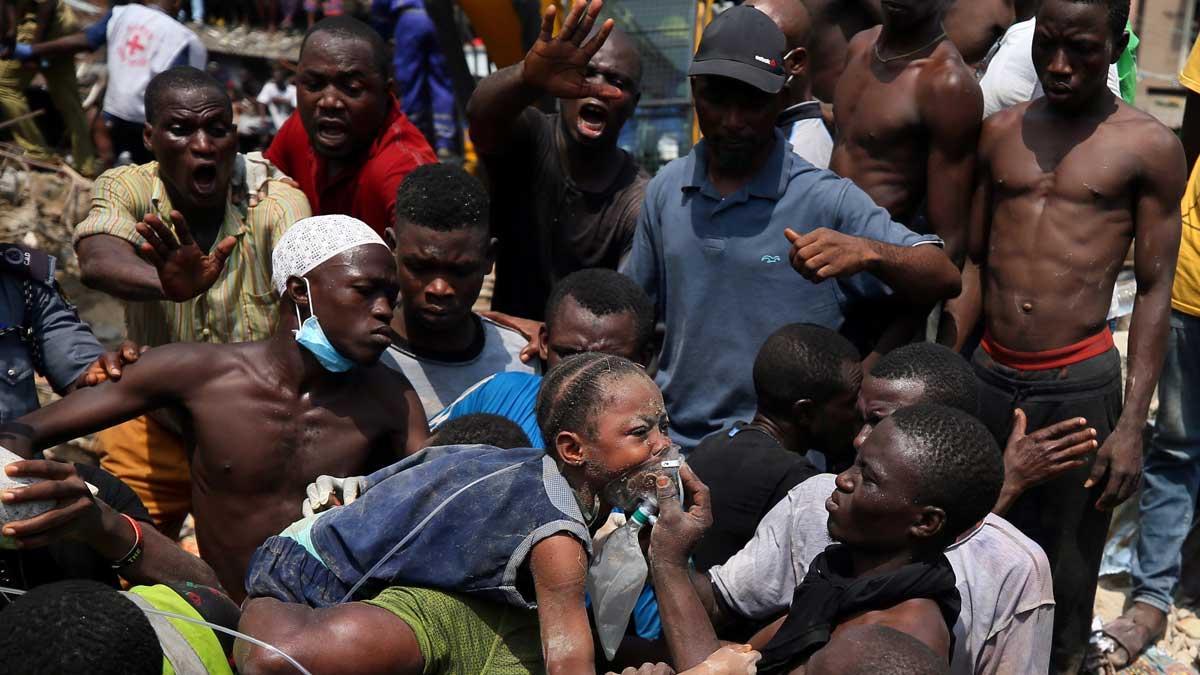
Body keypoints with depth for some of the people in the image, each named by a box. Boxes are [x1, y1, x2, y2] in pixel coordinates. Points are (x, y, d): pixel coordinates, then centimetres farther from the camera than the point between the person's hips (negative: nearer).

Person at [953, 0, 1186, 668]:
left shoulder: (1149, 147, -3)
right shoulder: (1002, 131, 7)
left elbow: (1155, 290, -3)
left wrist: (1132, 426, -7)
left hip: (1080, 385, -3)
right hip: (990, 375, 3)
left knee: (1068, 568, 5)